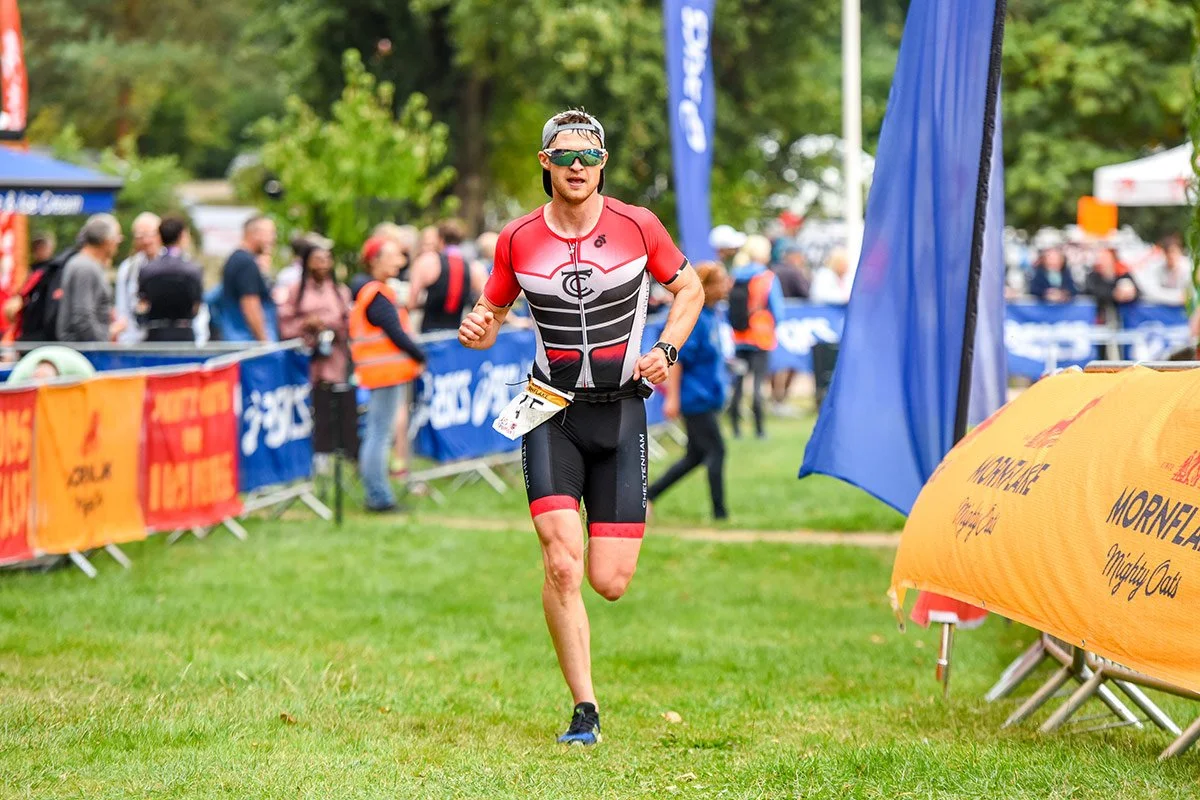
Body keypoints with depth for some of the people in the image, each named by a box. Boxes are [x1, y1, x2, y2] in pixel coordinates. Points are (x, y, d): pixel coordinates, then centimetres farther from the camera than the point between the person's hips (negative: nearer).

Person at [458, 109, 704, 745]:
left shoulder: (637, 226, -2)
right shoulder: (517, 239, -1)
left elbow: (689, 288, 12)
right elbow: (492, 312, 12)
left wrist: (666, 349, -4)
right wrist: (477, 329, -12)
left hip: (620, 411, 0)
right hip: (551, 412, 0)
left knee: (610, 582, -3)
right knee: (562, 565, -18)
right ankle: (584, 710, -7)